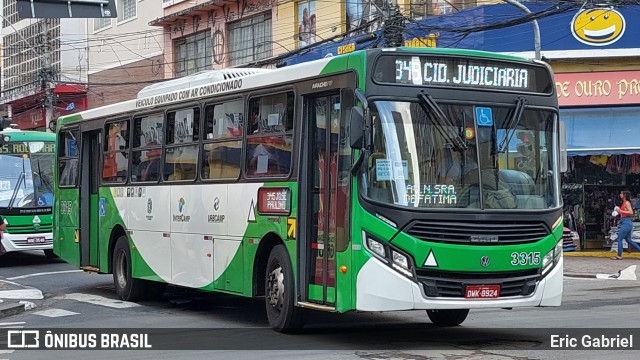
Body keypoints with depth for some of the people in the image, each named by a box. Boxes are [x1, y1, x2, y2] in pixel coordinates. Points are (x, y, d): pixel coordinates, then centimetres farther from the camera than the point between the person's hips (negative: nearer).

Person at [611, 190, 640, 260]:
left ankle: (619, 256, -3)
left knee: (619, 239, -6)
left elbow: (631, 212, -20)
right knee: (629, 240, 12)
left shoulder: (627, 203, -10)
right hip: (625, 222, 10)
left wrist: (621, 211, -18)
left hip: (626, 222, -10)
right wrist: (618, 211, 14)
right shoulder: (624, 203, 17)